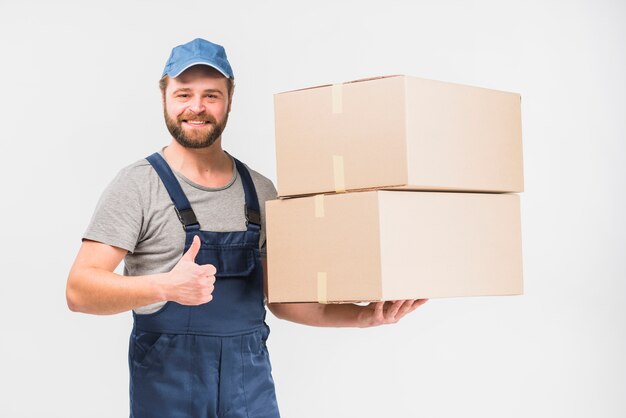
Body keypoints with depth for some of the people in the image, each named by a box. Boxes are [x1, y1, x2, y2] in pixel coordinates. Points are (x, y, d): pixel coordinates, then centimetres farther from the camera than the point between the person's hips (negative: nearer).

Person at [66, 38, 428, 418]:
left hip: (252, 384, 4)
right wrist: (165, 286, -28)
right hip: (167, 386, -4)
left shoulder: (260, 191, 9)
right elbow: (80, 290, -12)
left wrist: (365, 316, 2)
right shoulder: (138, 185, -5)